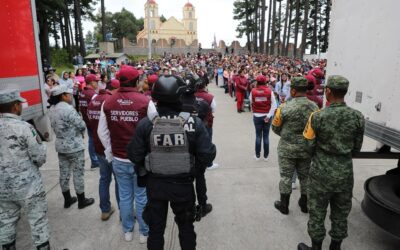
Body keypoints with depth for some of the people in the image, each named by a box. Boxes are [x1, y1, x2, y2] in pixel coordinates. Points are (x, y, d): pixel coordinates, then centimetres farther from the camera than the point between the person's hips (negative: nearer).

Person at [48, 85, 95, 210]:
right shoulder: (68, 109, -22)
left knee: (64, 173, 15)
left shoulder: (52, 109, 5)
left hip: (60, 145, 8)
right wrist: (80, 133, 2)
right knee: (78, 174, 5)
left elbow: (55, 127, 12)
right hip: (75, 146, -8)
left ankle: (67, 199, 29)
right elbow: (82, 126, -19)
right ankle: (81, 200, 17)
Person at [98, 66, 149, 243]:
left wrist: (110, 152, 15)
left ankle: (128, 231, 34)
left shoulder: (107, 103, -2)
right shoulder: (145, 101, -14)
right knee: (142, 197, 11)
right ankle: (144, 232, 28)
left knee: (124, 196, 17)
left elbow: (102, 132, 4)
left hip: (118, 159, 3)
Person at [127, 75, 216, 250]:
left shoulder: (146, 124, -17)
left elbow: (134, 156, -11)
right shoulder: (194, 123, -19)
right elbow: (207, 156, -17)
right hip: (183, 184, 0)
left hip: (154, 183, 1)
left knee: (156, 228, 23)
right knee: (186, 226, 26)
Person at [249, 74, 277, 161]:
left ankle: (257, 155, 16)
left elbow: (251, 103, 0)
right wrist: (269, 115, -10)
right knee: (266, 136, 8)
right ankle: (266, 156, 15)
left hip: (257, 116, 0)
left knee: (258, 135, 10)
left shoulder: (253, 91, -5)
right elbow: (274, 105, -10)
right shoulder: (269, 91, -5)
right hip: (266, 116, 0)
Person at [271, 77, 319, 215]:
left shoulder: (285, 108, -19)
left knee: (286, 176, 10)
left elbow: (275, 127, -7)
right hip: (307, 149, 4)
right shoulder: (314, 107, -7)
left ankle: (284, 205, 23)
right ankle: (304, 203, 35)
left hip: (288, 149, -3)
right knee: (305, 176, 18)